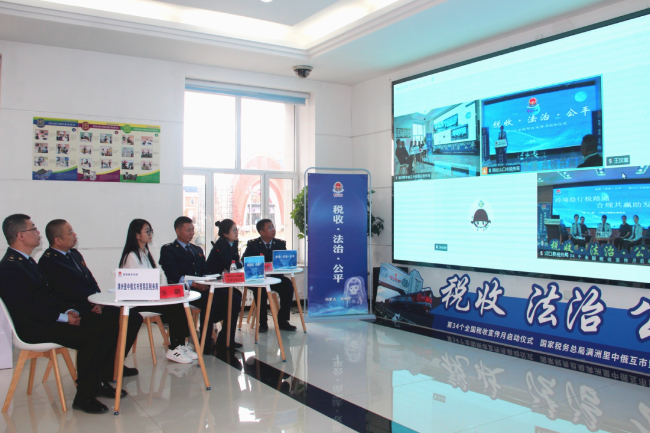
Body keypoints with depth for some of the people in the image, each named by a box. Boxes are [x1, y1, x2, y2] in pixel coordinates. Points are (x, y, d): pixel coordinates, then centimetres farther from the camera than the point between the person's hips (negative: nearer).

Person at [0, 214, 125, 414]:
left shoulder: (28, 261, 17)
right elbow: (25, 309, -21)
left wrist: (69, 310, 2)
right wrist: (63, 317, -19)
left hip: (50, 320, 9)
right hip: (33, 328, -9)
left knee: (108, 329, -5)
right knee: (90, 337, -28)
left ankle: (100, 381, 4)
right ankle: (84, 397, -17)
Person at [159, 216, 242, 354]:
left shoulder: (197, 249, 27)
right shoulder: (168, 250, 4)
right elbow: (173, 276, -10)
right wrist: (194, 284, -21)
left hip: (203, 287, 7)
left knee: (234, 299, -12)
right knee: (210, 300, -35)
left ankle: (225, 339, -4)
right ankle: (205, 343, -24)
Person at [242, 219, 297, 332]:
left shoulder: (280, 243, 10)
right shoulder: (252, 244, 2)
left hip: (275, 277, 3)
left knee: (288, 285, -26)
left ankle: (282, 320, -14)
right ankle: (263, 322, -20)